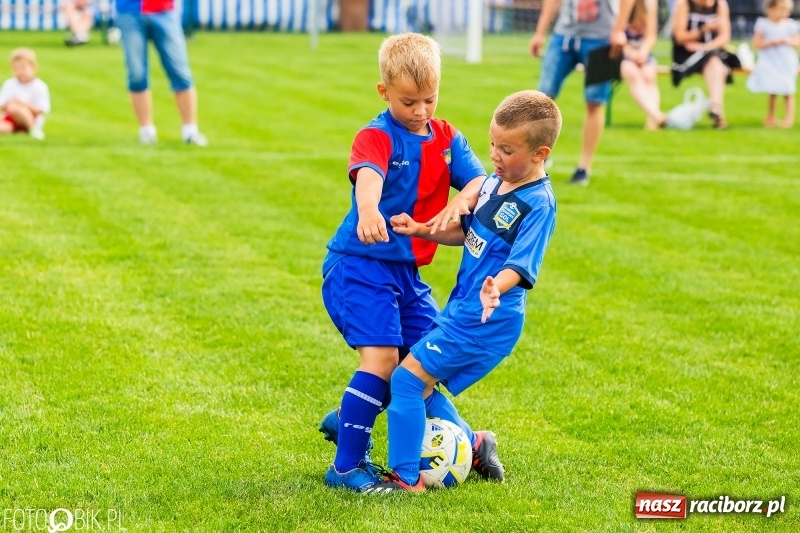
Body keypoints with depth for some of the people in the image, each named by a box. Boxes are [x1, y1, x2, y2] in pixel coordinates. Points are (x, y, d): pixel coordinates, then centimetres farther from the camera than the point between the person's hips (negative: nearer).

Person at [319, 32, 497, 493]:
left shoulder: (446, 138, 7)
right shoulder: (377, 137, -14)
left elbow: (480, 180, -4)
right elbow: (367, 175, -36)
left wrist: (462, 200, -29)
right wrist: (368, 211, -59)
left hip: (407, 270, 8)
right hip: (360, 264, -8)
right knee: (382, 357, -19)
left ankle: (345, 420, 31)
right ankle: (347, 467, -11)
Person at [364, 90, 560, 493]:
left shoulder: (537, 204, -18)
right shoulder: (494, 183, 7)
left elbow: (520, 265, -26)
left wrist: (496, 287, -46)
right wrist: (420, 230, 7)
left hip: (486, 320, -9)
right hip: (460, 309, 9)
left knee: (408, 379, -11)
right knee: (421, 384, 16)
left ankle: (406, 479, -3)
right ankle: (472, 445, 34)